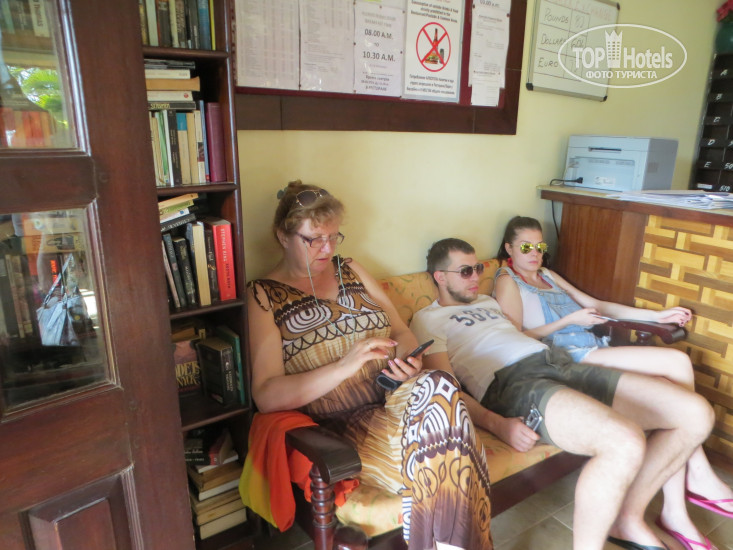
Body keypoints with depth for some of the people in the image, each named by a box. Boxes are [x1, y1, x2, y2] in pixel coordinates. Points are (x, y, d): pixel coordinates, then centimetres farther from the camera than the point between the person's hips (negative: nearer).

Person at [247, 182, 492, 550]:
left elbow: (402, 331, 19)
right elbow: (265, 396, -9)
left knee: (438, 387, -31)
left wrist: (405, 358, -6)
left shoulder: (351, 271, 17)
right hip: (343, 425, -4)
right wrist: (345, 366, -21)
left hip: (397, 399, 5)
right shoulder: (263, 296, 0)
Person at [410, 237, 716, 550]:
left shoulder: (487, 301, 31)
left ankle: (628, 519, 12)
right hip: (511, 381, -9)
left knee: (697, 414, -1)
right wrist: (496, 424, -20)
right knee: (626, 442, -34)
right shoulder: (427, 319, 6)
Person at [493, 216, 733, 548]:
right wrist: (569, 321, -12)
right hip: (569, 357, -8)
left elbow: (593, 304, 26)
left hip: (594, 348, 8)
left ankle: (676, 511, -6)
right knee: (677, 363, -18)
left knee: (669, 391, -15)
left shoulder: (546, 275, 25)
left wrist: (656, 315, 21)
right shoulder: (506, 281, 1)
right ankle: (699, 476, -5)